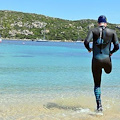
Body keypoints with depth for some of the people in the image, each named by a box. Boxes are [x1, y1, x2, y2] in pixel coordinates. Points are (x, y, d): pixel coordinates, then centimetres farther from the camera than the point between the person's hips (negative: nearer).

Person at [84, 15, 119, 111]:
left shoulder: (93, 31, 2)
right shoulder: (112, 32, 4)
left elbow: (86, 42, -12)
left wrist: (89, 49, 8)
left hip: (96, 60, 1)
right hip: (106, 60, -1)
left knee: (97, 85, 10)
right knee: (108, 71, 41)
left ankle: (99, 105, 7)